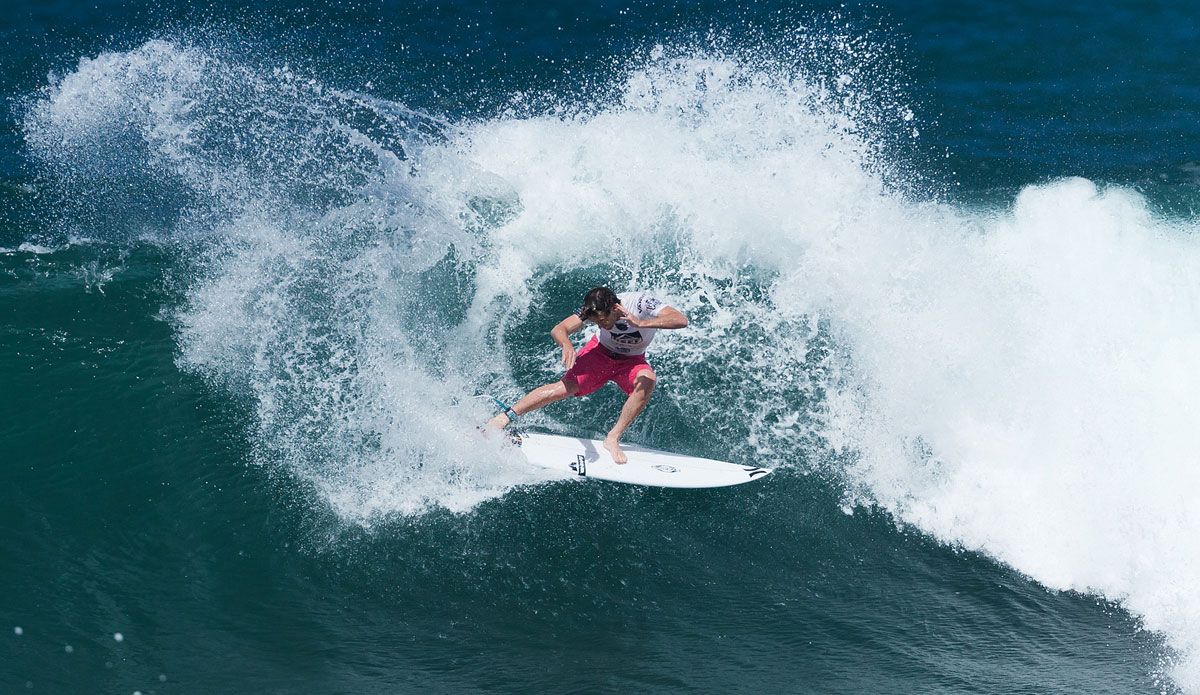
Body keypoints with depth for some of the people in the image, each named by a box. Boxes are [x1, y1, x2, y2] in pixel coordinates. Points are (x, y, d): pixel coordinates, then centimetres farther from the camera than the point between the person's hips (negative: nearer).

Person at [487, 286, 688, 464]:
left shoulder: (640, 303, -33)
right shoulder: (594, 310, -25)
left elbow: (681, 320, -45)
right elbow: (559, 330, -29)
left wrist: (641, 323, -56)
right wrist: (567, 345, -53)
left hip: (632, 360, 0)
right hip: (601, 351, 0)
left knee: (647, 381, -34)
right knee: (567, 386, -20)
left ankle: (613, 438, -25)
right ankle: (504, 418, -12)